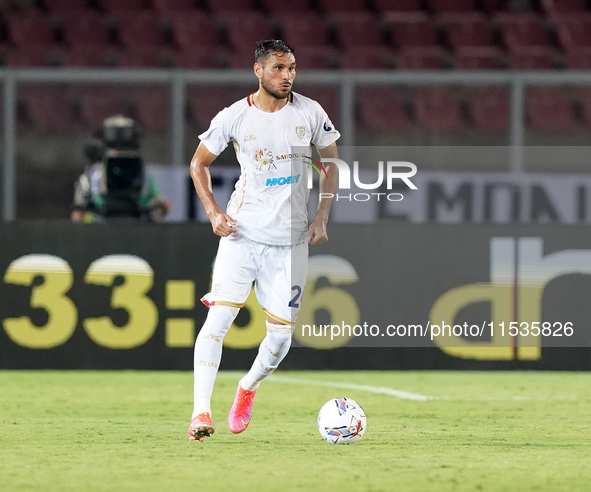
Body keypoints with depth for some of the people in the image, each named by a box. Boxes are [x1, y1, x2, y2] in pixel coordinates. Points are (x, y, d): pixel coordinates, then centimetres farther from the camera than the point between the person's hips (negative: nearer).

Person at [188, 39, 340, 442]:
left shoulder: (309, 113, 0)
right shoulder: (235, 117, -4)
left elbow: (331, 163, 13)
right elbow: (199, 163, 9)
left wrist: (322, 217, 3)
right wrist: (213, 212, -4)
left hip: (290, 242, 2)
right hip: (242, 234, -2)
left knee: (281, 333, 1)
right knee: (219, 316, -16)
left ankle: (248, 388, 31)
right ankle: (201, 411, -15)